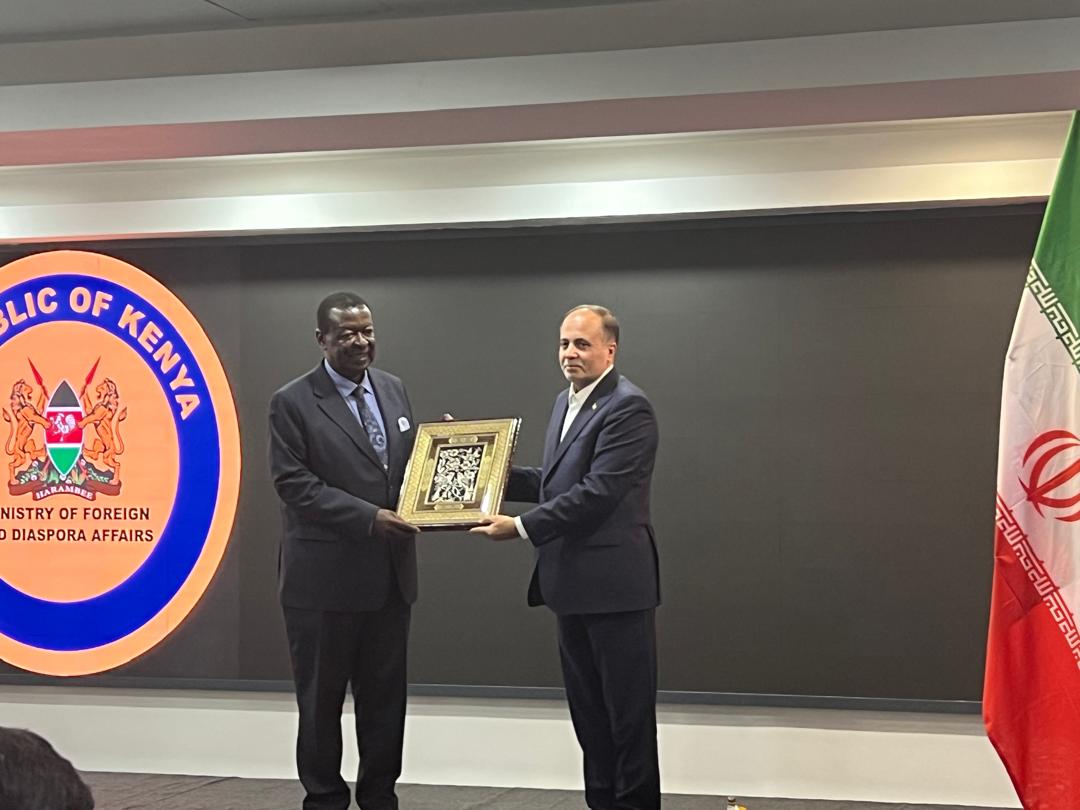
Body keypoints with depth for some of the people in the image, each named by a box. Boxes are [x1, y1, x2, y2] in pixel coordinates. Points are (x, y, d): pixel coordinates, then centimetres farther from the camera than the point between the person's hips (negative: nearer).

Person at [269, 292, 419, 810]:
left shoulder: (393, 390, 10)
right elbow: (294, 485, -15)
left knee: (385, 695, 11)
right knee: (322, 698, 7)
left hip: (390, 572, 5)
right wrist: (368, 517, -22)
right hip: (325, 576, -5)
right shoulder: (293, 403, -8)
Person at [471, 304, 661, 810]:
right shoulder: (566, 403, 15)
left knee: (629, 713, 1)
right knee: (588, 711, 14)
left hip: (615, 583, -9)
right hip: (572, 584, 9)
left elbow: (597, 492, -22)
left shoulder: (628, 408, -15)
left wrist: (521, 527, -20)